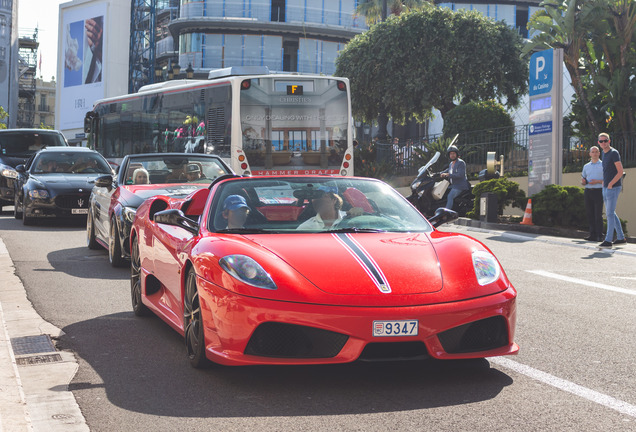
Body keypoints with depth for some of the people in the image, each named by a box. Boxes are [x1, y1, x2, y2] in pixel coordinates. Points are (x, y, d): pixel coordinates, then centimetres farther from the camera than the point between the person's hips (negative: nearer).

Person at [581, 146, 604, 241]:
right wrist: (583, 181, -2)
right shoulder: (586, 166, 17)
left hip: (598, 191, -5)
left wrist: (597, 181, -15)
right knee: (590, 214, 2)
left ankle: (600, 236, -7)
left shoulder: (603, 165, 4)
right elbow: (582, 182, 21)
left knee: (598, 215, -9)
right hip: (588, 191, 5)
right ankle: (593, 235, 6)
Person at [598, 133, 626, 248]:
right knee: (611, 213, 12)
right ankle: (621, 238, 20)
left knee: (610, 214, -9)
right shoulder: (604, 154, 16)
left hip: (613, 188, -9)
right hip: (605, 188, 9)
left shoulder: (614, 153, -11)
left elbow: (620, 171, -16)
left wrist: (610, 184, -20)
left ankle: (608, 240, -8)